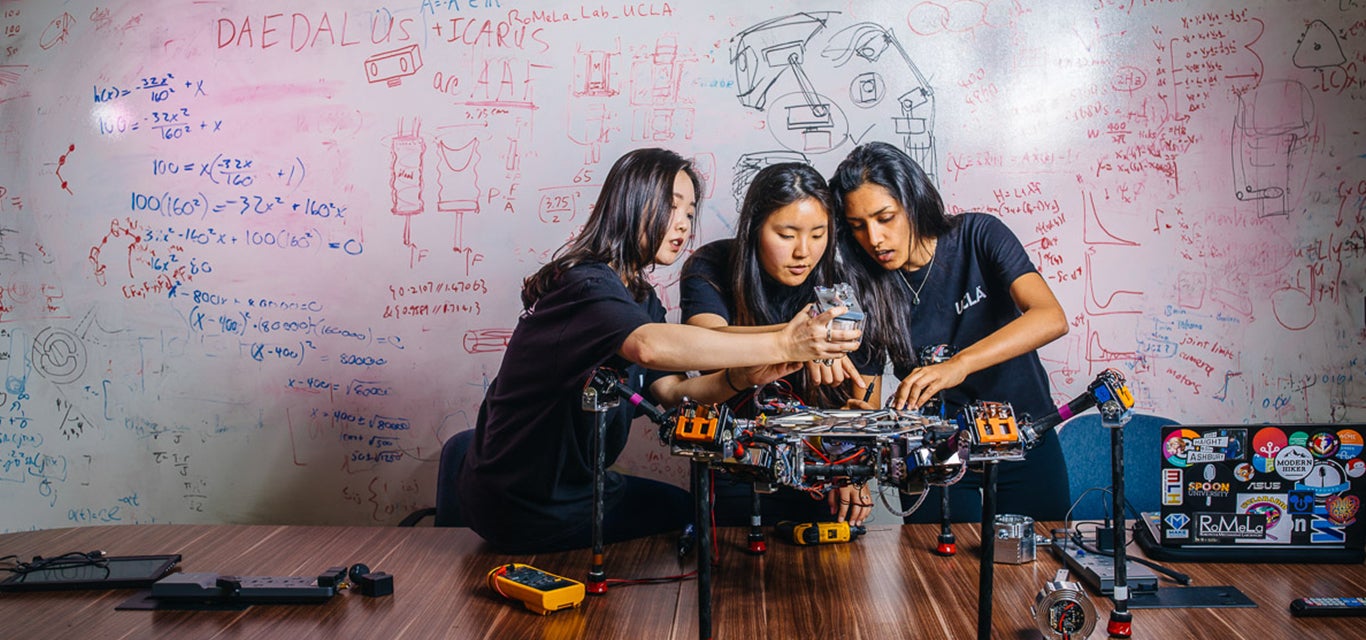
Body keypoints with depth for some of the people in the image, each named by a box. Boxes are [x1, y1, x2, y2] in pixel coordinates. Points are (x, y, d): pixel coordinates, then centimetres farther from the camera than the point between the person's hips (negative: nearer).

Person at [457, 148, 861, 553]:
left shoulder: (640, 298, 10)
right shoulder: (586, 285, -22)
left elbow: (670, 391, -1)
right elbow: (650, 346, -42)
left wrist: (744, 375, -19)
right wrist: (781, 345, -46)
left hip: (575, 485, 9)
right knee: (694, 519, 2)